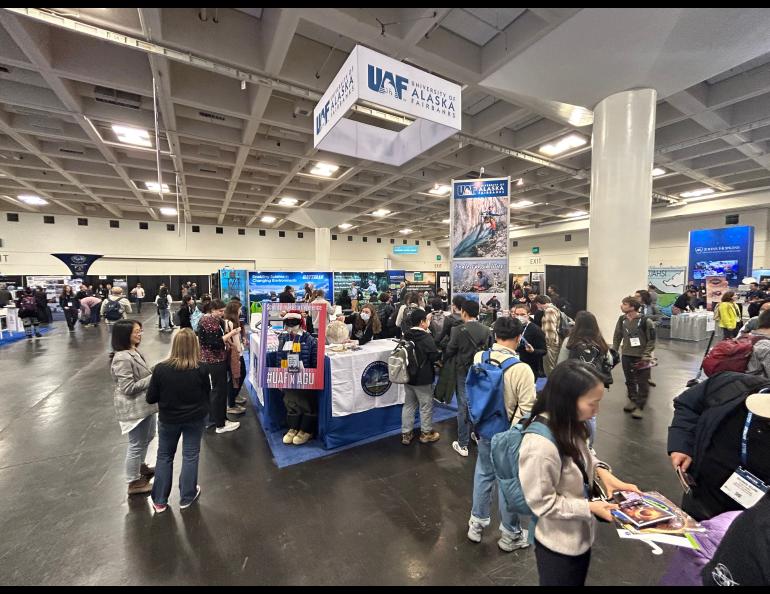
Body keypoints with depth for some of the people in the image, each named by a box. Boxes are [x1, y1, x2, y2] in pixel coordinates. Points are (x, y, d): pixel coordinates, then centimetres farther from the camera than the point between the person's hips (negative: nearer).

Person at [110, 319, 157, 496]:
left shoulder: (134, 351, 4)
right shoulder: (122, 359, -26)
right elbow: (129, 388, -26)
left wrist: (154, 374, 2)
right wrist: (153, 378, -22)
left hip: (144, 404, 10)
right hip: (134, 408, -10)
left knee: (148, 437, 27)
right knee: (137, 444, 7)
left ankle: (140, 466, 49)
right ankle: (134, 483, 26)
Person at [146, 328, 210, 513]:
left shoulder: (161, 368, -20)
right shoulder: (201, 369, -20)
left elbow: (151, 398, -9)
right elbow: (206, 394, -6)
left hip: (168, 419, 1)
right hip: (194, 419, 0)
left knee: (164, 456, 21)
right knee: (190, 456, 15)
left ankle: (159, 501, 31)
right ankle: (186, 497, 30)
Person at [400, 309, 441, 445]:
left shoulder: (406, 335, 1)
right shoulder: (426, 337, -21)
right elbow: (435, 356, -17)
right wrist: (439, 352, 3)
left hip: (408, 376, 7)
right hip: (423, 378, -7)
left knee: (408, 404, 16)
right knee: (426, 406, 11)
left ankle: (406, 433, 24)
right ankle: (426, 433, 26)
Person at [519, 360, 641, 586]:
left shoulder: (568, 424, -14)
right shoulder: (540, 445, -39)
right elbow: (542, 503, -27)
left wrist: (602, 471, -9)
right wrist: (590, 507, -22)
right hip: (559, 544, -7)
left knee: (578, 581, 31)